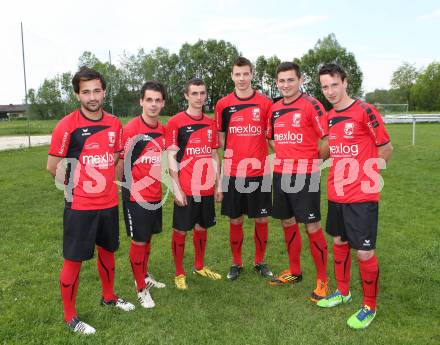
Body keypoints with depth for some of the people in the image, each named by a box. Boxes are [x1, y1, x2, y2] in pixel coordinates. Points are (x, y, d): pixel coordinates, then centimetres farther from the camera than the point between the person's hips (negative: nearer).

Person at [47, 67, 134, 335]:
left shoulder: (114, 124, 2)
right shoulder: (67, 125, -13)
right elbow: (53, 166, -7)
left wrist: (105, 182, 8)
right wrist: (77, 185, 1)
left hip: (109, 203, 5)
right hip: (80, 206, -5)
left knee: (108, 250, 19)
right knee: (74, 260, 4)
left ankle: (109, 297, 40)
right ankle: (70, 316, 22)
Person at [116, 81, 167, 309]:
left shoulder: (163, 130, 5)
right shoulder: (131, 129, -15)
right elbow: (120, 163, -10)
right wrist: (124, 188, -5)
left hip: (156, 195, 6)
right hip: (136, 196, -6)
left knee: (148, 237, 19)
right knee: (138, 241, 5)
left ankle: (144, 277, 38)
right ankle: (141, 289, 21)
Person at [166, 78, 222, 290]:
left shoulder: (210, 123, 10)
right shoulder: (175, 122, -6)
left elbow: (214, 156, 14)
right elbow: (171, 157, -7)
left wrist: (218, 185, 10)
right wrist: (177, 189, -12)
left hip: (207, 188, 5)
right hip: (185, 190, -5)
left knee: (202, 227, 16)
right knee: (180, 230, 4)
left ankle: (199, 267, 33)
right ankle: (179, 273, 20)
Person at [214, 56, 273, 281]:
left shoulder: (265, 103, 1)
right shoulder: (223, 104, 4)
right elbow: (220, 137, 11)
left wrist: (258, 154, -6)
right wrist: (233, 153, 0)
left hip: (260, 171, 0)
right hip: (233, 172, 1)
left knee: (261, 219, 7)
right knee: (235, 220, 8)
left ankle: (260, 262, 27)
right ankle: (236, 263, 26)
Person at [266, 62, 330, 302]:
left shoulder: (311, 105, -9)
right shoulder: (274, 109, 10)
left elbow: (327, 139, -10)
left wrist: (314, 162, 2)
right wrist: (285, 158, 13)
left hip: (305, 176, -6)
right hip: (280, 174, 7)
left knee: (312, 226, -1)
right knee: (287, 223, 15)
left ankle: (322, 279, 14)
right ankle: (294, 272, 32)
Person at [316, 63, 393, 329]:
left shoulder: (365, 111, -12)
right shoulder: (330, 116, 8)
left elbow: (386, 148, -4)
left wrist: (367, 172, 4)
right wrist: (338, 175, 11)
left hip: (362, 196, -7)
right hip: (337, 194, 7)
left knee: (364, 253, -2)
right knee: (339, 242, 17)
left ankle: (370, 307, 19)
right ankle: (343, 292, 37)